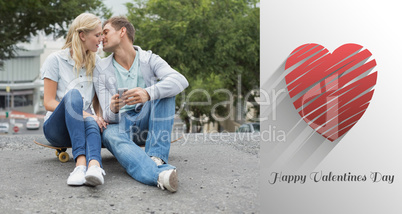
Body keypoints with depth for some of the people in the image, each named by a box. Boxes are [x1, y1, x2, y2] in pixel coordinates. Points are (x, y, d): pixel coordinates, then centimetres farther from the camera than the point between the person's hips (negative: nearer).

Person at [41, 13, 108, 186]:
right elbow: (49, 103, -5)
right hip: (56, 127, -3)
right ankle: (81, 160, -53)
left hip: (81, 127, 3)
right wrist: (81, 112, -20)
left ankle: (94, 165, -66)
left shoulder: (95, 62, 15)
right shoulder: (56, 60, 1)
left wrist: (99, 117, -7)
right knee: (73, 93, -35)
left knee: (91, 122, -36)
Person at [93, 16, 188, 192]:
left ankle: (157, 156, -35)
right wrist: (113, 110, -29)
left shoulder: (149, 60, 0)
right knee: (110, 135, -36)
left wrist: (148, 93, -41)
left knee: (162, 88, -23)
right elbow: (108, 116, -3)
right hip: (119, 124, 0)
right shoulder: (101, 70, 5)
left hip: (146, 122, 0)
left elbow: (181, 81, -22)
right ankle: (160, 173, -64)